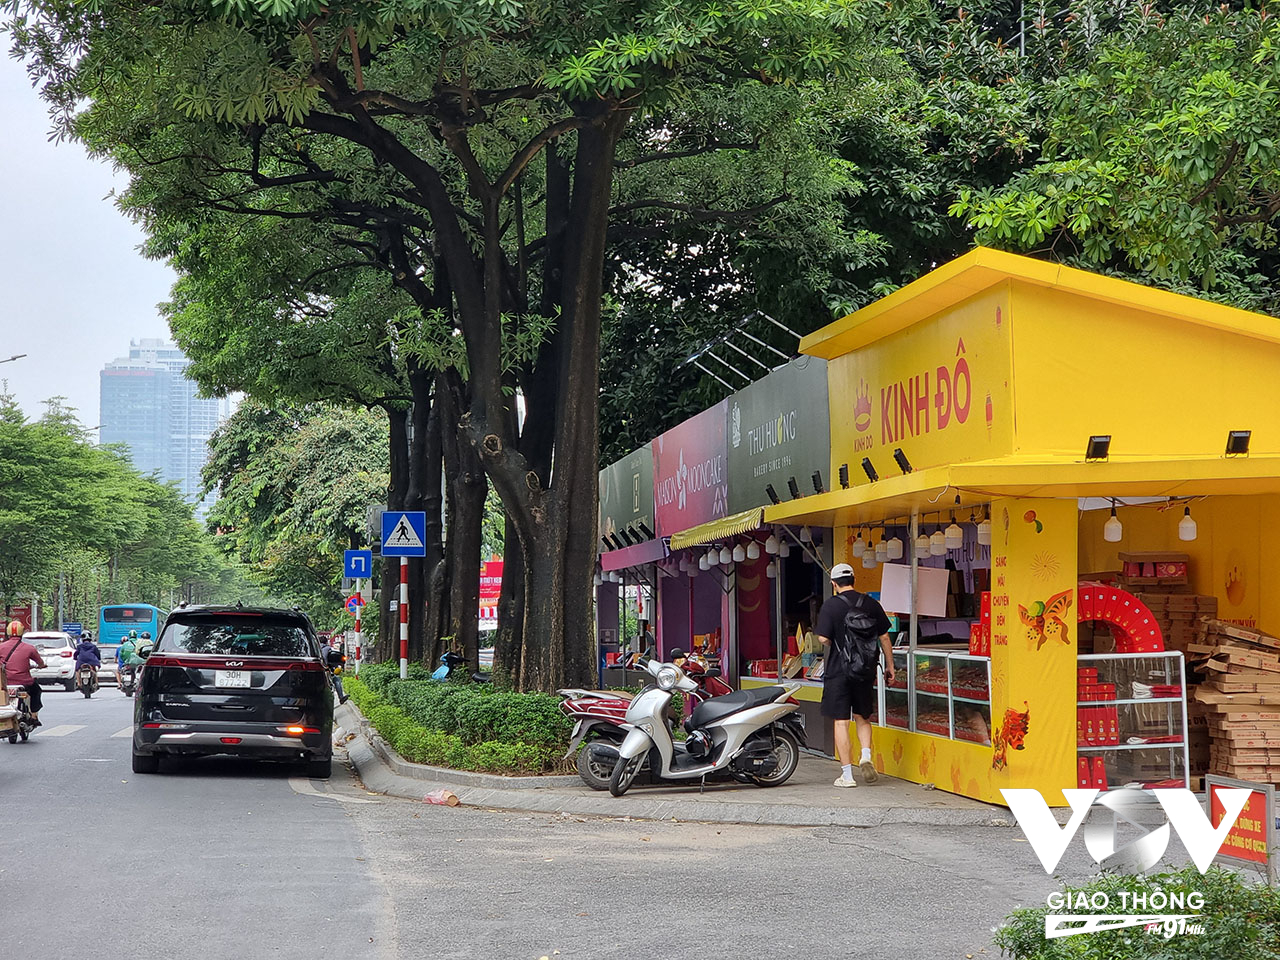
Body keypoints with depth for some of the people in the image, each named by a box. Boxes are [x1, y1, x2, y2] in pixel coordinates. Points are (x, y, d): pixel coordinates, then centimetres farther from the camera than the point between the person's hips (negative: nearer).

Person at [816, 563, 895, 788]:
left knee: (841, 722, 2)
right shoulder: (871, 604, 2)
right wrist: (890, 665, 14)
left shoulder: (831, 605, -9)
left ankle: (847, 774, 1)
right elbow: (884, 637, 5)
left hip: (839, 670, -4)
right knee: (863, 718, 20)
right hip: (866, 670, 4)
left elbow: (823, 638, -14)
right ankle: (866, 756, -2)